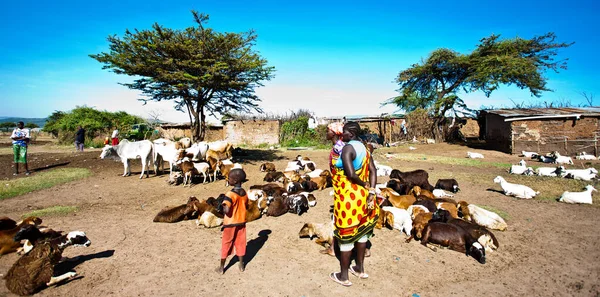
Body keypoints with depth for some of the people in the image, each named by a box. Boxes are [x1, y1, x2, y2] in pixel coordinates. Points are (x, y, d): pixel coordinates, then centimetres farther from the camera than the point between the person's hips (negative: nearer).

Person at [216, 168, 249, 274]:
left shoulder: (230, 194, -24)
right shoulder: (245, 193, -3)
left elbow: (226, 210, -32)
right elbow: (246, 206, 9)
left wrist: (223, 208, -12)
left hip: (230, 223, -5)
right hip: (241, 222, 5)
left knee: (226, 244, 10)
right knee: (240, 243, 17)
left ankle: (221, 267, 23)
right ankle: (241, 265, 28)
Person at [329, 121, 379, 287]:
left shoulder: (347, 149, -18)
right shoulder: (364, 148, 8)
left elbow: (350, 174, -27)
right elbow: (373, 171, 2)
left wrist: (364, 184, -9)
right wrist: (371, 192, -4)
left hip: (348, 197, -9)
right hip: (361, 195, 9)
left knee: (346, 234, 4)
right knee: (360, 230, 19)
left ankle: (343, 276, 18)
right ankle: (360, 268, 35)